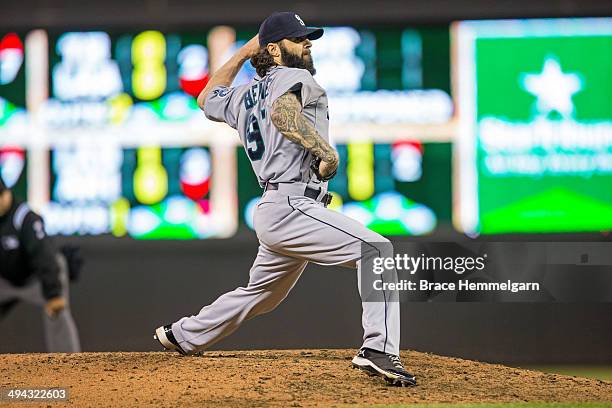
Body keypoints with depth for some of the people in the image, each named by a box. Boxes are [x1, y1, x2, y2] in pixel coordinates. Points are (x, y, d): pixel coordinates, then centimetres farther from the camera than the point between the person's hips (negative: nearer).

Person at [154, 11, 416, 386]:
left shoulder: (244, 96, 22)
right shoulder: (295, 78, -3)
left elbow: (207, 99, 43)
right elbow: (283, 112, -26)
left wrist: (242, 55, 43)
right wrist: (325, 150, -30)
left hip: (271, 211, 9)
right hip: (293, 205, -9)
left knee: (260, 294, 29)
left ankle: (182, 336, 41)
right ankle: (378, 350, -35)